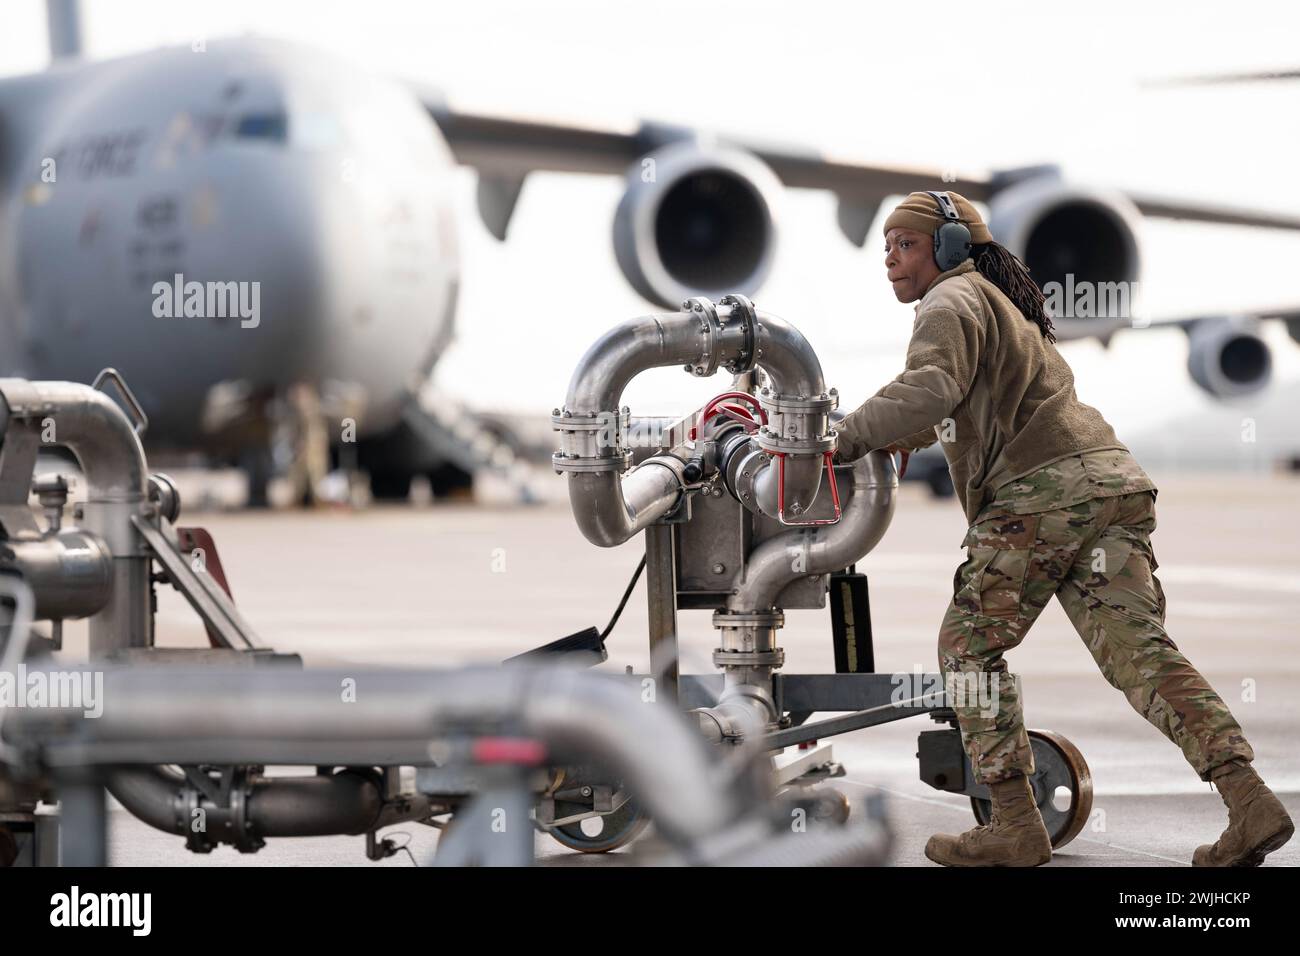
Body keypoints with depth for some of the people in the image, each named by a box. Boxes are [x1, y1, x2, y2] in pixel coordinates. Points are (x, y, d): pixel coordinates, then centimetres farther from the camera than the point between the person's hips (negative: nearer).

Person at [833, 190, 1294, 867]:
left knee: (971, 643, 1)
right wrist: (917, 434, 46)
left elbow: (932, 386, -21)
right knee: (1140, 652, 0)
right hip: (1111, 481, 9)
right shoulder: (1006, 305, 31)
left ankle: (1015, 825, -4)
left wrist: (849, 437, -18)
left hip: (1042, 488, -9)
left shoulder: (952, 300, 0)